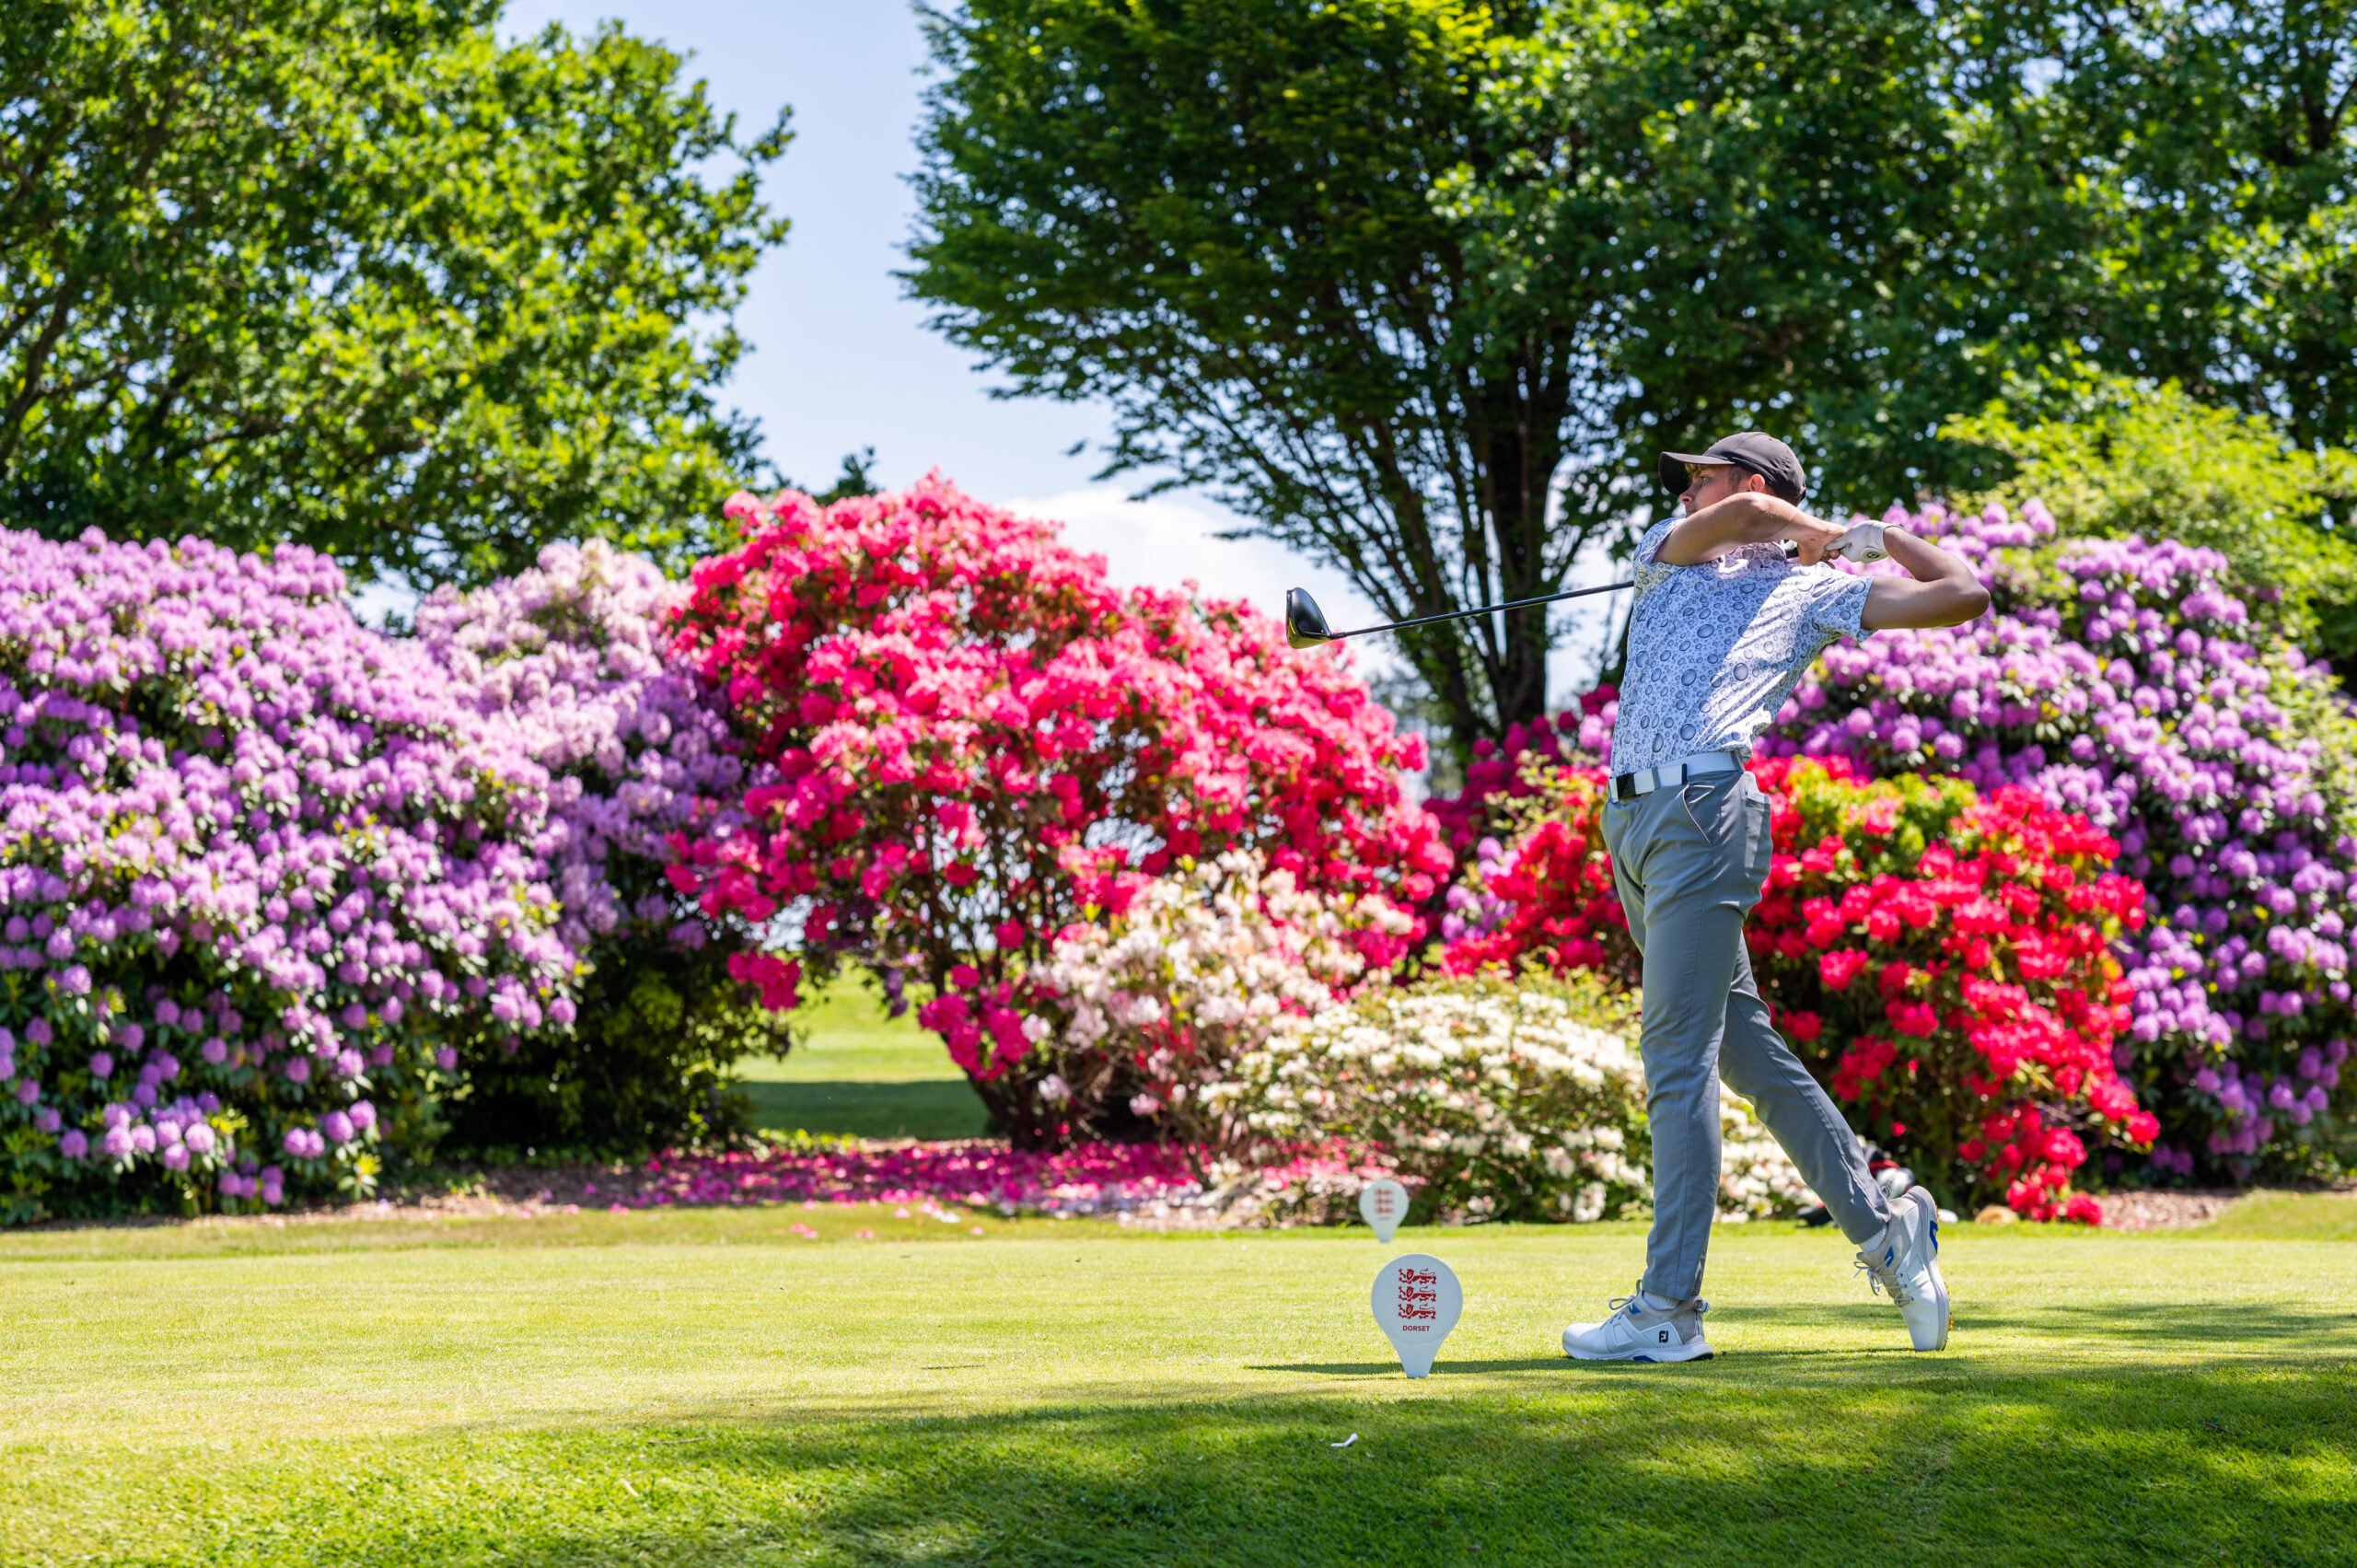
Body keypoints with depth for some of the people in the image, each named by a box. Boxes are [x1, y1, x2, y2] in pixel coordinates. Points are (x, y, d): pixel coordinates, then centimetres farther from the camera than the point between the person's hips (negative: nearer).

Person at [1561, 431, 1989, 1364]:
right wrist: (1837, 536, 15)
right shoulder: (1665, 555, 26)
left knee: (1678, 1056, -11)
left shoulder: (1814, 591, 14)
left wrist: (1883, 538, 21)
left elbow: (1964, 598, 11)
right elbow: (1737, 519, 4)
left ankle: (1669, 1307, -12)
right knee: (1745, 1050, 6)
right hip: (1632, 822, 6)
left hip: (1705, 811, -6)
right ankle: (1884, 1231, 14)